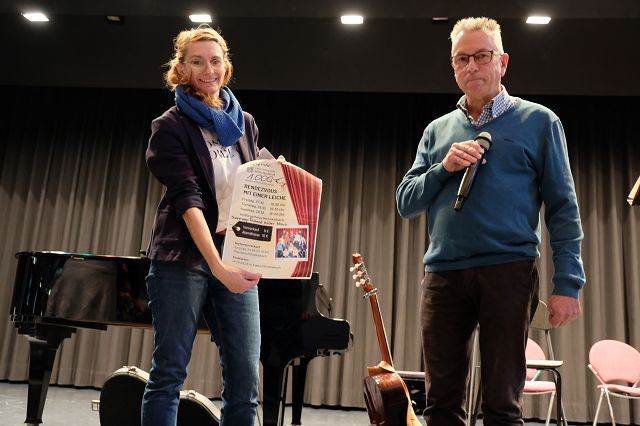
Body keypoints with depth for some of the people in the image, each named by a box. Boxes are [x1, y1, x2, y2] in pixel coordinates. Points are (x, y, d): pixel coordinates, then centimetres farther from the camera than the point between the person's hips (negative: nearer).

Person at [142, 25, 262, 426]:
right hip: (184, 258, -4)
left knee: (246, 378, 1)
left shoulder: (244, 123, 15)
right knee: (169, 372, 0)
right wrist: (217, 266, -25)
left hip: (238, 257, 4)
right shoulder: (170, 127, -1)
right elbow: (187, 198, -14)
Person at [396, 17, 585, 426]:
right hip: (443, 274, 3)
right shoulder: (438, 130, 16)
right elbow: (405, 202, 11)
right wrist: (443, 168, -6)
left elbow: (563, 207, 2)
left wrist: (567, 282, -7)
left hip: (509, 270, -3)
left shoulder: (538, 121, 6)